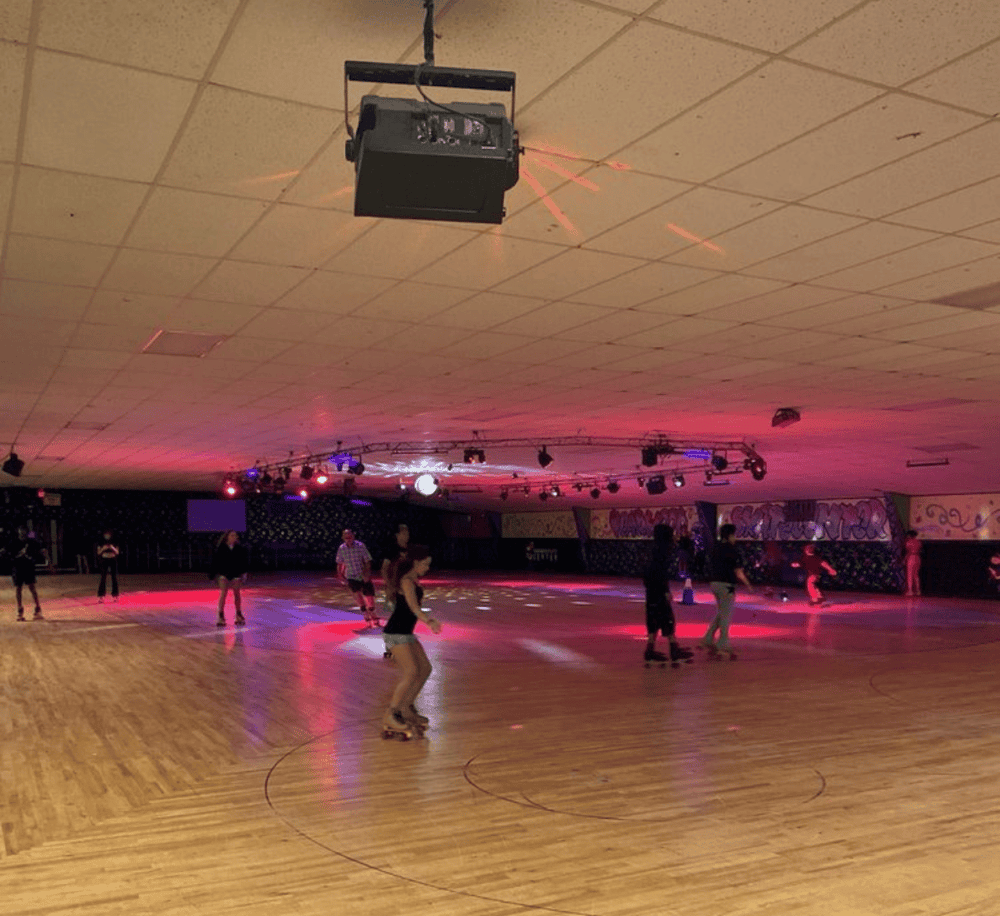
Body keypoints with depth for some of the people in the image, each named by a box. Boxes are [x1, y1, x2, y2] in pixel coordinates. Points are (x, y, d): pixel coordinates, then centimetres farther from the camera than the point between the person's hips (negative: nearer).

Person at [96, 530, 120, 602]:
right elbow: (98, 552, 3)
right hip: (104, 561, -1)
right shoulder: (100, 543, 6)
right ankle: (101, 596, -10)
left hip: (113, 561, 1)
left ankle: (115, 596, 4)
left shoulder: (114, 543, 6)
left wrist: (113, 548, -16)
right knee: (103, 578, -8)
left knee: (114, 578, -1)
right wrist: (103, 549, -16)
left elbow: (117, 552, 3)